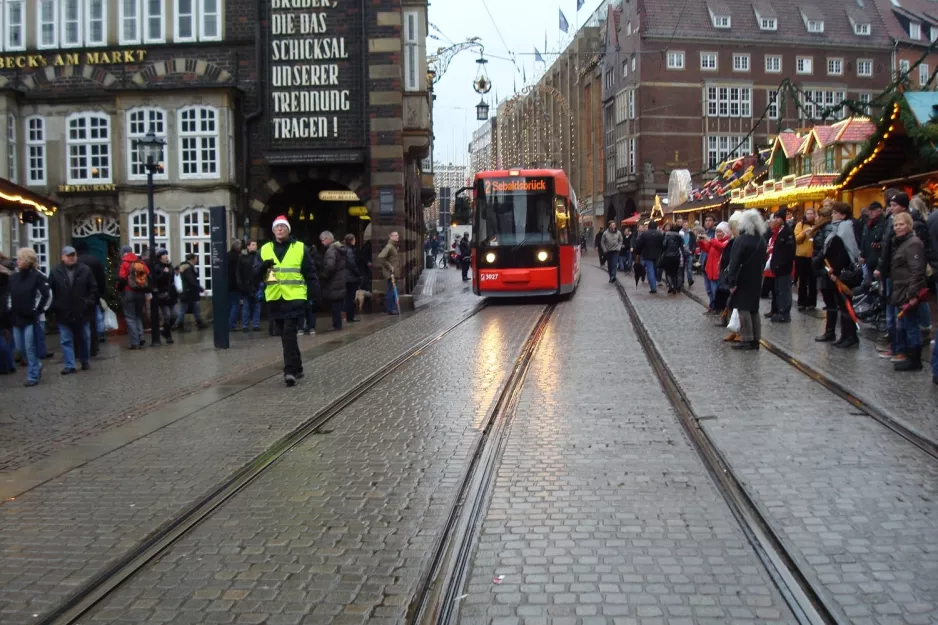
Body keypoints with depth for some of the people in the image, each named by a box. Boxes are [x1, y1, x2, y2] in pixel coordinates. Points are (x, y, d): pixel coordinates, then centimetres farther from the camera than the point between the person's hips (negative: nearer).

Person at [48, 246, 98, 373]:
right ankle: (69, 365, 5)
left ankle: (85, 361, 29)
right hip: (64, 313, 0)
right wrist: (55, 306, -7)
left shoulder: (85, 270, -1)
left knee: (84, 339, 13)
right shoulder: (55, 272, -2)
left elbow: (93, 288, 2)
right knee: (66, 341, 2)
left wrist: (89, 302, -7)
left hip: (82, 312, 1)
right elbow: (49, 291, 1)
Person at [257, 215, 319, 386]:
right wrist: (263, 266, -16)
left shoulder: (300, 248, 2)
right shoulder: (265, 249, 9)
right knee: (285, 335, 12)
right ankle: (296, 368, 24)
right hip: (275, 299, 4)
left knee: (289, 334, -13)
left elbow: (310, 273, 5)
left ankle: (290, 371, -14)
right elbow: (257, 275, 6)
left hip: (294, 298, -4)